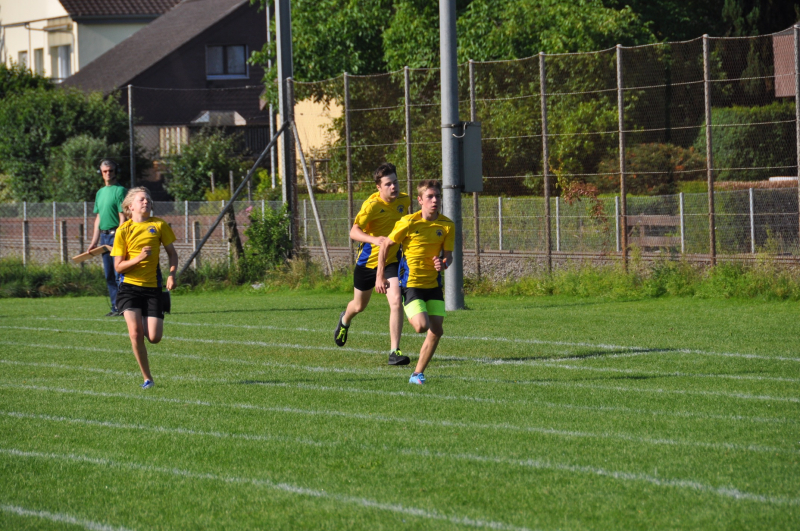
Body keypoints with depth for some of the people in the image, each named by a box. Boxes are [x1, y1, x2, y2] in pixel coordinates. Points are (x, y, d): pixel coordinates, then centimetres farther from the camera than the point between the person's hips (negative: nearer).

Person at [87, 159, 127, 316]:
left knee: (119, 274, -9)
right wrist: (94, 241, 16)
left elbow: (122, 217, -12)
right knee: (109, 276, 8)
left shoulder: (119, 190, -6)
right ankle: (115, 307, 12)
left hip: (115, 234, -8)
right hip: (104, 236, 8)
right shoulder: (100, 192, 18)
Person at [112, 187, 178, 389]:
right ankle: (147, 378, -1)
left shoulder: (159, 225, 1)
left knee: (154, 338, -7)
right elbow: (118, 266, -4)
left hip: (152, 287, 1)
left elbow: (172, 253, 11)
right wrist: (139, 258, -20)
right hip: (129, 286, -1)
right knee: (135, 332, -17)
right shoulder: (123, 230, -3)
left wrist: (172, 275, -6)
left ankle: (146, 321, 32)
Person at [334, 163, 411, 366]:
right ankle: (345, 320, 56)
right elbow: (354, 231, -29)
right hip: (368, 260, -2)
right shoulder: (372, 204, -22)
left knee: (396, 302, -19)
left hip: (391, 260, 2)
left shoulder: (404, 200, -5)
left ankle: (394, 351, -17)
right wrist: (374, 239, -45)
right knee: (359, 305, 19)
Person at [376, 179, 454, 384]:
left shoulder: (447, 225, -2)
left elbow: (448, 255, 3)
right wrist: (380, 276, -3)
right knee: (422, 326, -22)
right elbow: (385, 246, -2)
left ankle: (418, 374, 11)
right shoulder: (409, 222, -12)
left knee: (436, 331, -1)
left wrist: (443, 264, -22)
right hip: (411, 283, -4)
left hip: (434, 284, 4)